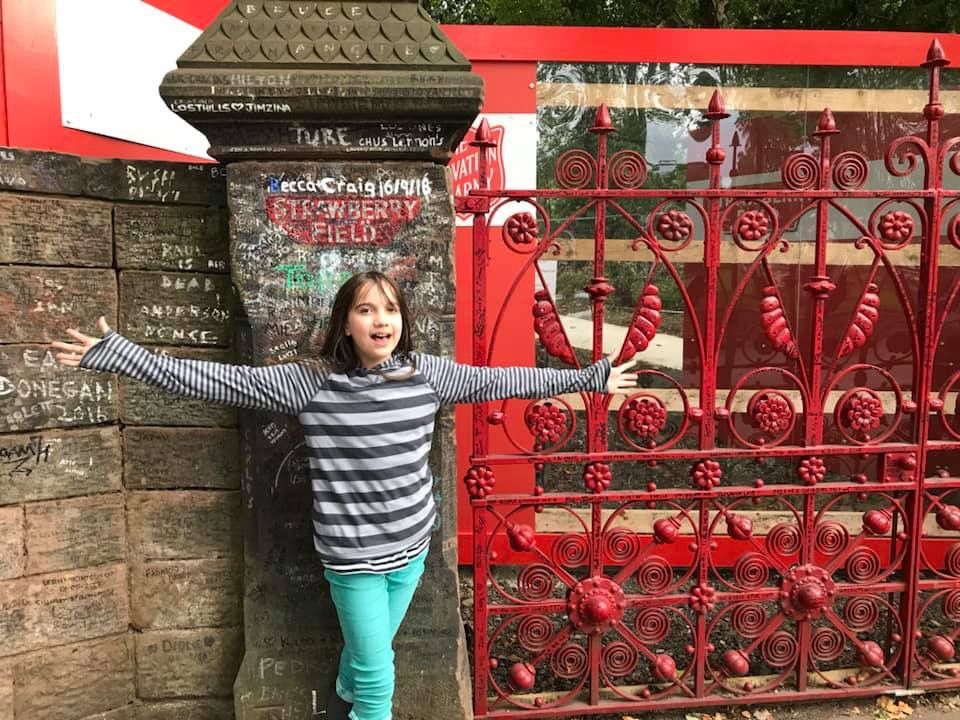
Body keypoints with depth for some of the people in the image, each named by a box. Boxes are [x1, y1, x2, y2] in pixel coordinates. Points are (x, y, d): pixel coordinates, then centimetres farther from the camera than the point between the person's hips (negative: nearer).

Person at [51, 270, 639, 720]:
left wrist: (592, 378, 5)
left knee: (367, 653, 26)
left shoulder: (428, 373, -7)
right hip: (352, 554, -4)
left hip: (412, 545, 4)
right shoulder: (311, 381, -16)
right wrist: (117, 354, -15)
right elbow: (219, 380, -14)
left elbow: (501, 380, 1)